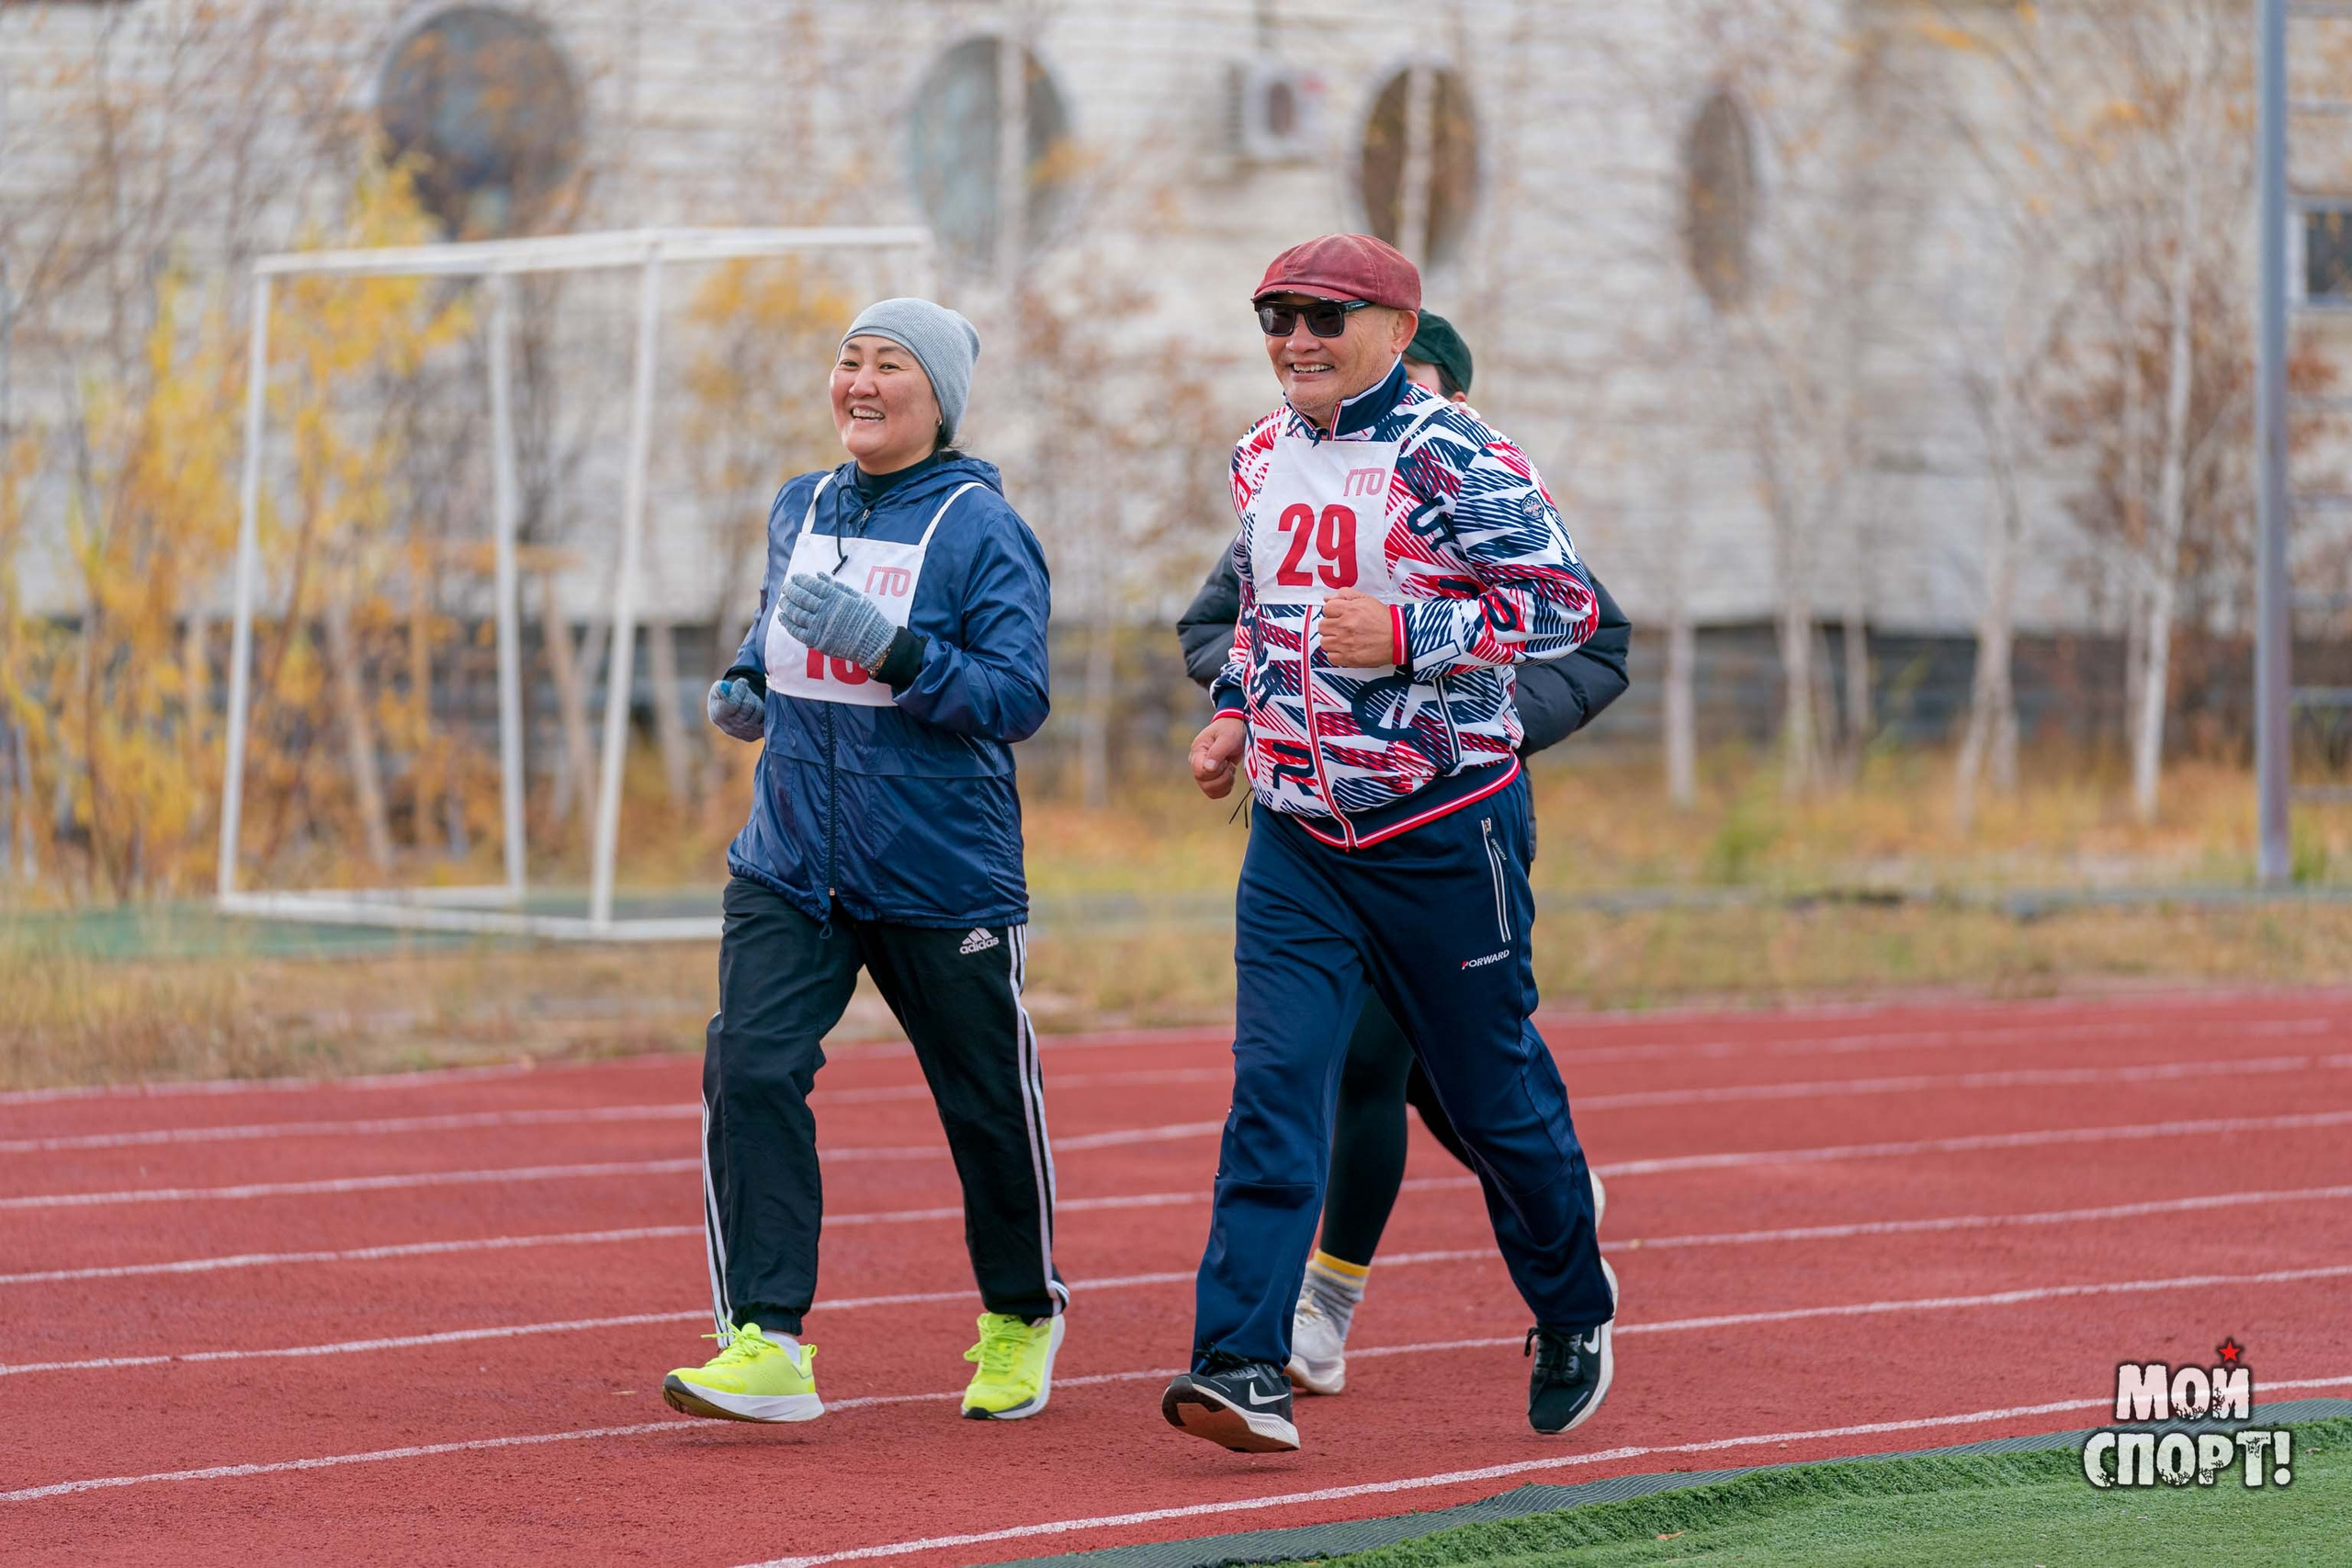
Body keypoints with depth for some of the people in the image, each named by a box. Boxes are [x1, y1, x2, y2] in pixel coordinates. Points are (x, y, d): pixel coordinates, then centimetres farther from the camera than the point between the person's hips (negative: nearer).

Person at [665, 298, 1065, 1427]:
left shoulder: (982, 529, -8)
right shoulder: (799, 512, 9)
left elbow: (1018, 697, -15)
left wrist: (889, 648, -26)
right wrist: (746, 685, 7)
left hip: (941, 876, -4)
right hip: (789, 864, 4)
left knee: (988, 1103, 8)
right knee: (748, 1073, -13)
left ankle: (1023, 1316, 33)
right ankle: (767, 1343, -13)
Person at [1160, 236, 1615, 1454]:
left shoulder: (1454, 460, -12)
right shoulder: (1262, 457, 9)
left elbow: (1566, 605, -16)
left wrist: (1405, 633, -24)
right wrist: (1235, 712, 10)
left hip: (1445, 827, -5)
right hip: (1297, 831, 5)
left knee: (1495, 1086, 8)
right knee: (1274, 1085, -9)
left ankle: (1573, 1309, 33)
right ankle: (1244, 1371, -16)